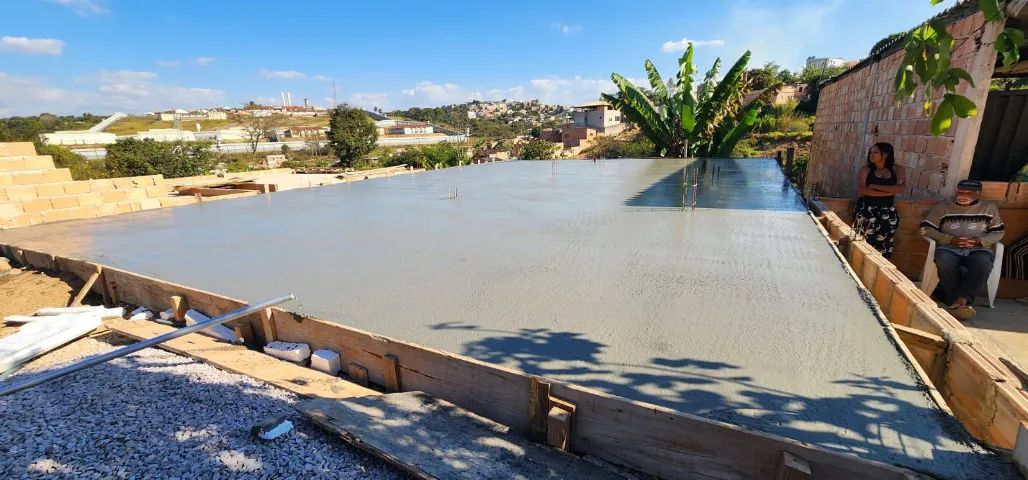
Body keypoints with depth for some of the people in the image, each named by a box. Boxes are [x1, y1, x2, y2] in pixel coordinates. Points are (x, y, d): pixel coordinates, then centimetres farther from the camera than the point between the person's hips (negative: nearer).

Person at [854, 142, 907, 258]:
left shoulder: (898, 169, 8)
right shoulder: (865, 170, 4)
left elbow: (901, 188, -8)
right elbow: (861, 190, -11)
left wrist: (875, 186, -12)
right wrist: (889, 192, -11)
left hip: (887, 212, 2)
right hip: (866, 210, -1)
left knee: (883, 247, -2)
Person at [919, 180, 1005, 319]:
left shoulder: (989, 208, 19)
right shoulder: (942, 207, 13)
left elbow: (998, 233, 15)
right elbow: (925, 229, 5)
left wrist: (978, 241, -7)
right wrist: (951, 239, -8)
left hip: (978, 249, 2)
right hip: (948, 248, -1)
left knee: (983, 264, -35)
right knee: (945, 263, -37)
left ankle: (960, 300, -39)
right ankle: (962, 303, -33)